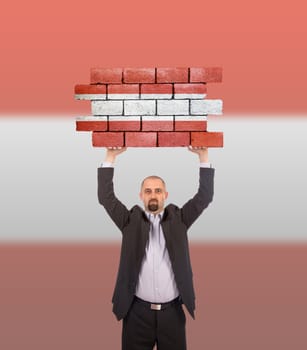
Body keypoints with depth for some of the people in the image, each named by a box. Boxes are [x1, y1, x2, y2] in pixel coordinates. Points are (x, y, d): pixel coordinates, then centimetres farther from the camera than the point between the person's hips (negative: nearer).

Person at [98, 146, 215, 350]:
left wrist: (203, 156, -9)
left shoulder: (178, 219, 3)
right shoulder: (131, 220, 2)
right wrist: (111, 157, -10)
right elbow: (106, 197, -6)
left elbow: (205, 197, -3)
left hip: (172, 311, 1)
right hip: (138, 311, 0)